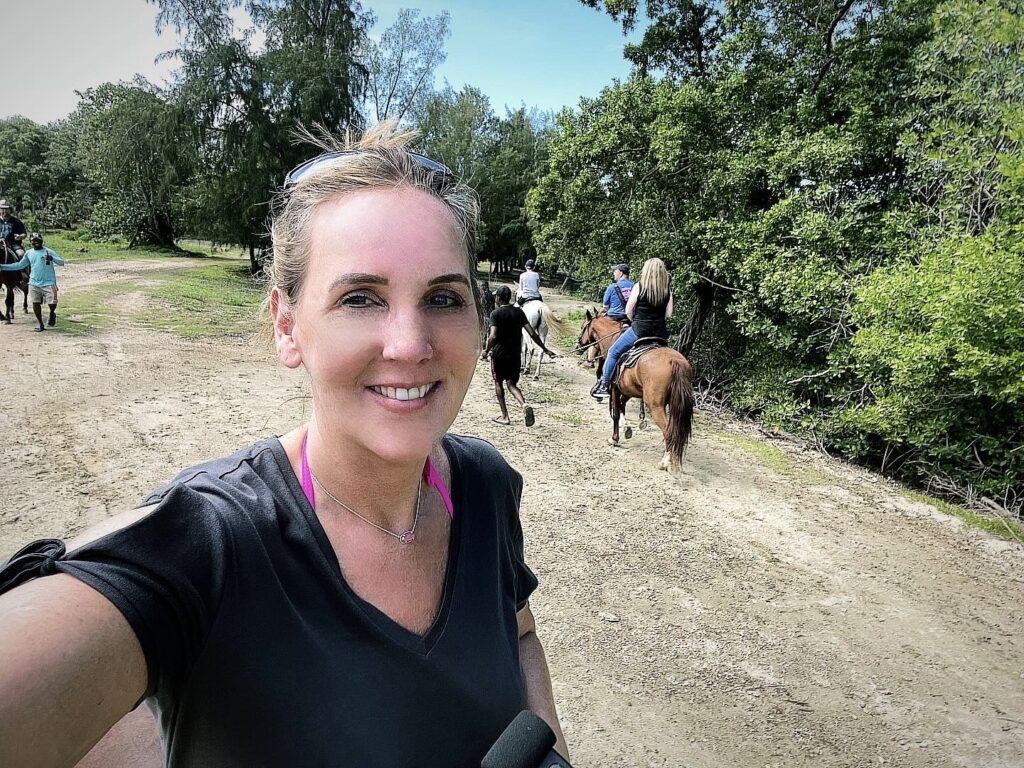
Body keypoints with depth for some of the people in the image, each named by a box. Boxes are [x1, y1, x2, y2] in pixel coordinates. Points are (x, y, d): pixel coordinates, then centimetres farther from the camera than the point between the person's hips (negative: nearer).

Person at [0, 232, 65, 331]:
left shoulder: (49, 252, -2)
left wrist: (52, 258, -28)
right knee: (36, 303, 5)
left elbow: (61, 263, -9)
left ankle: (52, 314, 21)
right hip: (34, 283, 4)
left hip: (48, 283, -4)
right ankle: (39, 323, 19)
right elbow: (20, 265, 19)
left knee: (52, 303, -13)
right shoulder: (28, 253, 9)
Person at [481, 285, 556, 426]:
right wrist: (545, 349, 4)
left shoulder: (496, 313, -9)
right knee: (512, 383, 11)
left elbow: (493, 336, -21)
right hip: (515, 354, 4)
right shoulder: (519, 312, 2)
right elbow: (532, 333, -3)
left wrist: (486, 351, -9)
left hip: (499, 354, -3)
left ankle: (504, 416, 11)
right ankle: (524, 404, -18)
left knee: (498, 383, 13)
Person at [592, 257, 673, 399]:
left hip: (639, 330, -4)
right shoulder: (668, 289, 4)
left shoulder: (639, 286, -6)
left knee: (613, 352, 13)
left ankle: (604, 386, 16)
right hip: (660, 332, 4)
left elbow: (628, 311, -3)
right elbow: (668, 314, 4)